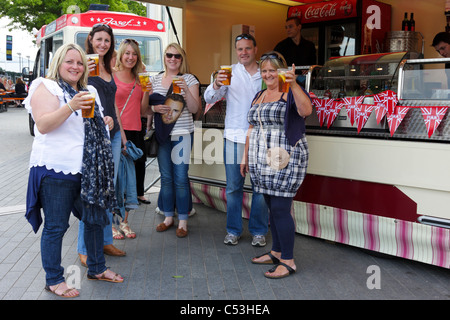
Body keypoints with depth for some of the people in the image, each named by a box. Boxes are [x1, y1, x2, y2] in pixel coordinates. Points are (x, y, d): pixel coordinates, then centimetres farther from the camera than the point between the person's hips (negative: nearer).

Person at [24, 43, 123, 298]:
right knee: (56, 227, 1)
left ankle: (97, 268, 32)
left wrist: (104, 123, 10)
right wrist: (71, 106, -29)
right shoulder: (46, 88, -5)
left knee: (96, 219, 15)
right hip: (57, 170, -7)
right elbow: (42, 125, -18)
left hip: (90, 169, 8)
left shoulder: (89, 91, 19)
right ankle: (54, 280, 16)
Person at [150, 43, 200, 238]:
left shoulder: (189, 79, 1)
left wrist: (186, 89, -19)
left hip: (182, 134, -3)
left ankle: (183, 221, 7)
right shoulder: (156, 79, 10)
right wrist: (155, 108, -8)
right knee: (166, 177, 10)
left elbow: (195, 109, -5)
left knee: (180, 178, -3)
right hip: (161, 134, 4)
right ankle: (168, 217, 23)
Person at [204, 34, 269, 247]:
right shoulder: (230, 72, 5)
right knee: (233, 187, 4)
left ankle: (258, 231, 18)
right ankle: (233, 231, 17)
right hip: (234, 137, -1)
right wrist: (216, 85, -23)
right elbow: (209, 98, -3)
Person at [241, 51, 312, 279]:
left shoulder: (291, 93, -5)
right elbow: (252, 128, 23)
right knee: (272, 208, 12)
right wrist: (246, 156, 22)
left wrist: (293, 84, -38)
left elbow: (306, 110, -27)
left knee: (280, 209, -7)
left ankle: (288, 261, 2)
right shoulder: (259, 96, 18)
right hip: (263, 163, 7)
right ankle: (276, 252, 24)